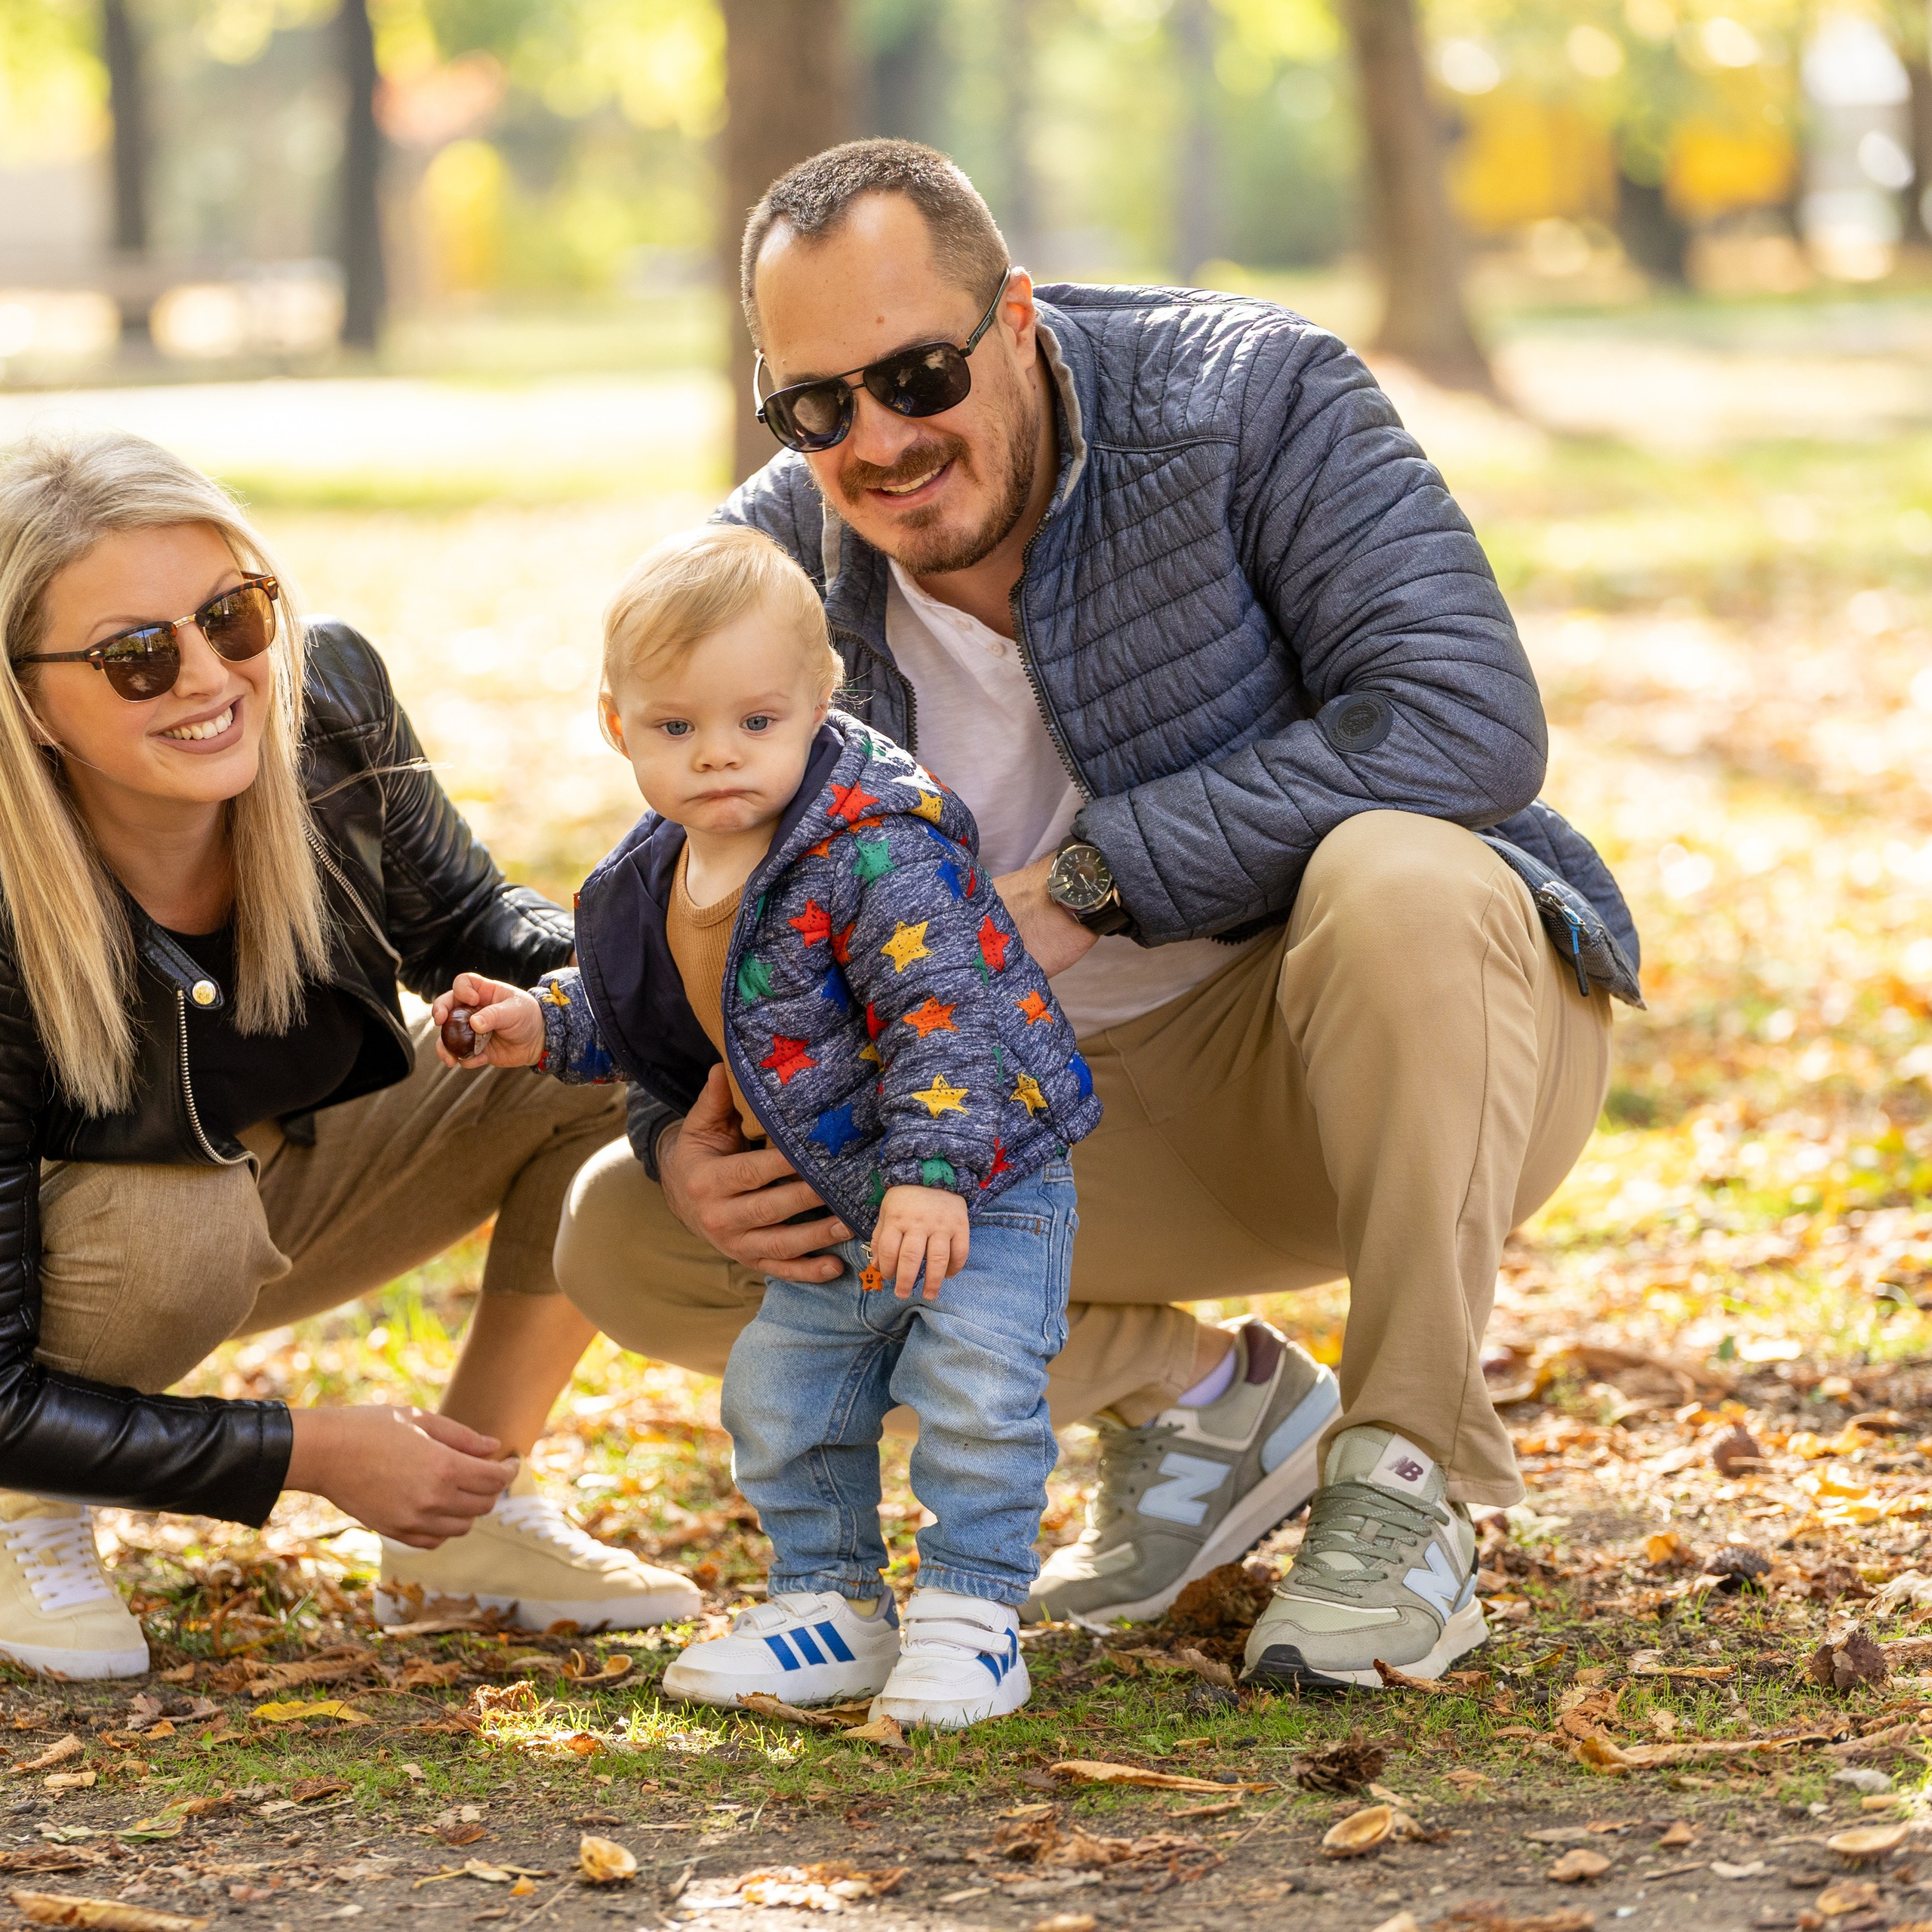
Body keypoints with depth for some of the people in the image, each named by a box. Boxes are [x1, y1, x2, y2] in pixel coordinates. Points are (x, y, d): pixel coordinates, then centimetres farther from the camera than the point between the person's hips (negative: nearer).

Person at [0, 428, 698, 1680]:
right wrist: (310, 1455, -27)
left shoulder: (328, 702, -24)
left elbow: (467, 929, -2)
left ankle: (479, 1511, 0)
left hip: (290, 1181, 5)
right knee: (178, 1220, -37)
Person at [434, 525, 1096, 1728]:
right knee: (780, 1400, 11)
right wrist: (547, 1029, 7)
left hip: (984, 1184, -8)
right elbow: (656, 1025, 20)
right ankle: (833, 1607, 27)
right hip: (832, 1204, 8)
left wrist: (932, 1170, -39)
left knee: (973, 1391, -18)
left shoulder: (881, 849, -25)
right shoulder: (655, 879, 1)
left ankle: (970, 1618, -3)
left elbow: (947, 1012, -31)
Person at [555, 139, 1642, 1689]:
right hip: (1074, 1123, 5)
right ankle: (1201, 1398, 5)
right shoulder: (768, 571, -4)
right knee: (624, 1239, -9)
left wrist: (1088, 882, -30)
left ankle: (1409, 1491, -22)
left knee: (1393, 881, -39)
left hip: (1403, 1073, -4)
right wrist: (688, 1144, -20)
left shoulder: (1251, 397, -16)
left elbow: (1466, 719, -28)